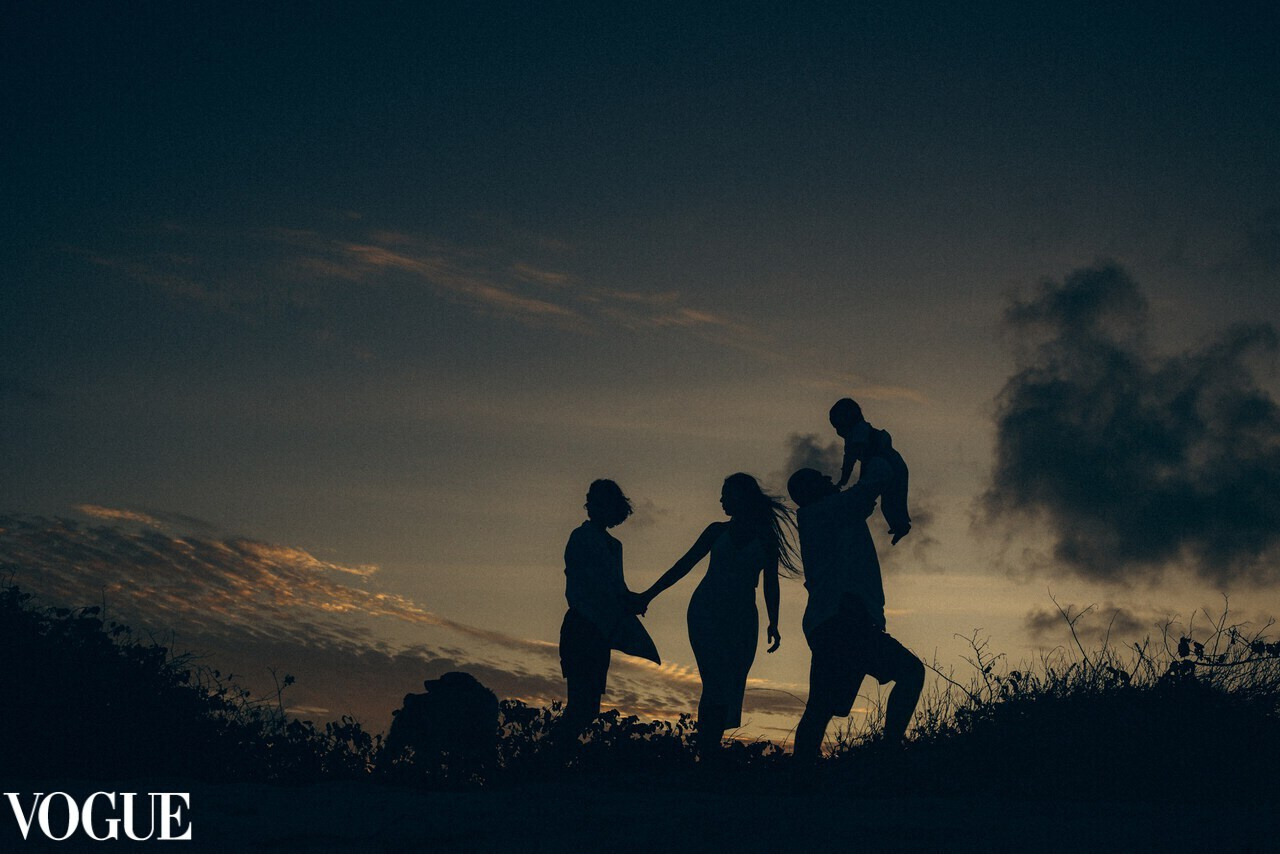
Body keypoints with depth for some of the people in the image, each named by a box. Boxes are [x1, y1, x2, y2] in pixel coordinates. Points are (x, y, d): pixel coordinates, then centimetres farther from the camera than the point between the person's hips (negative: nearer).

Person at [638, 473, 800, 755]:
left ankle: (707, 755, -5)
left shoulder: (766, 538, 10)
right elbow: (683, 565, 15)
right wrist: (649, 594, 11)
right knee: (717, 685, -16)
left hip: (742, 619, 1)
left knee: (730, 690, -6)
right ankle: (705, 754, -20)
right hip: (707, 612, -1)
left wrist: (773, 623, -1)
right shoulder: (718, 531, 13)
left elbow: (770, 583, 10)